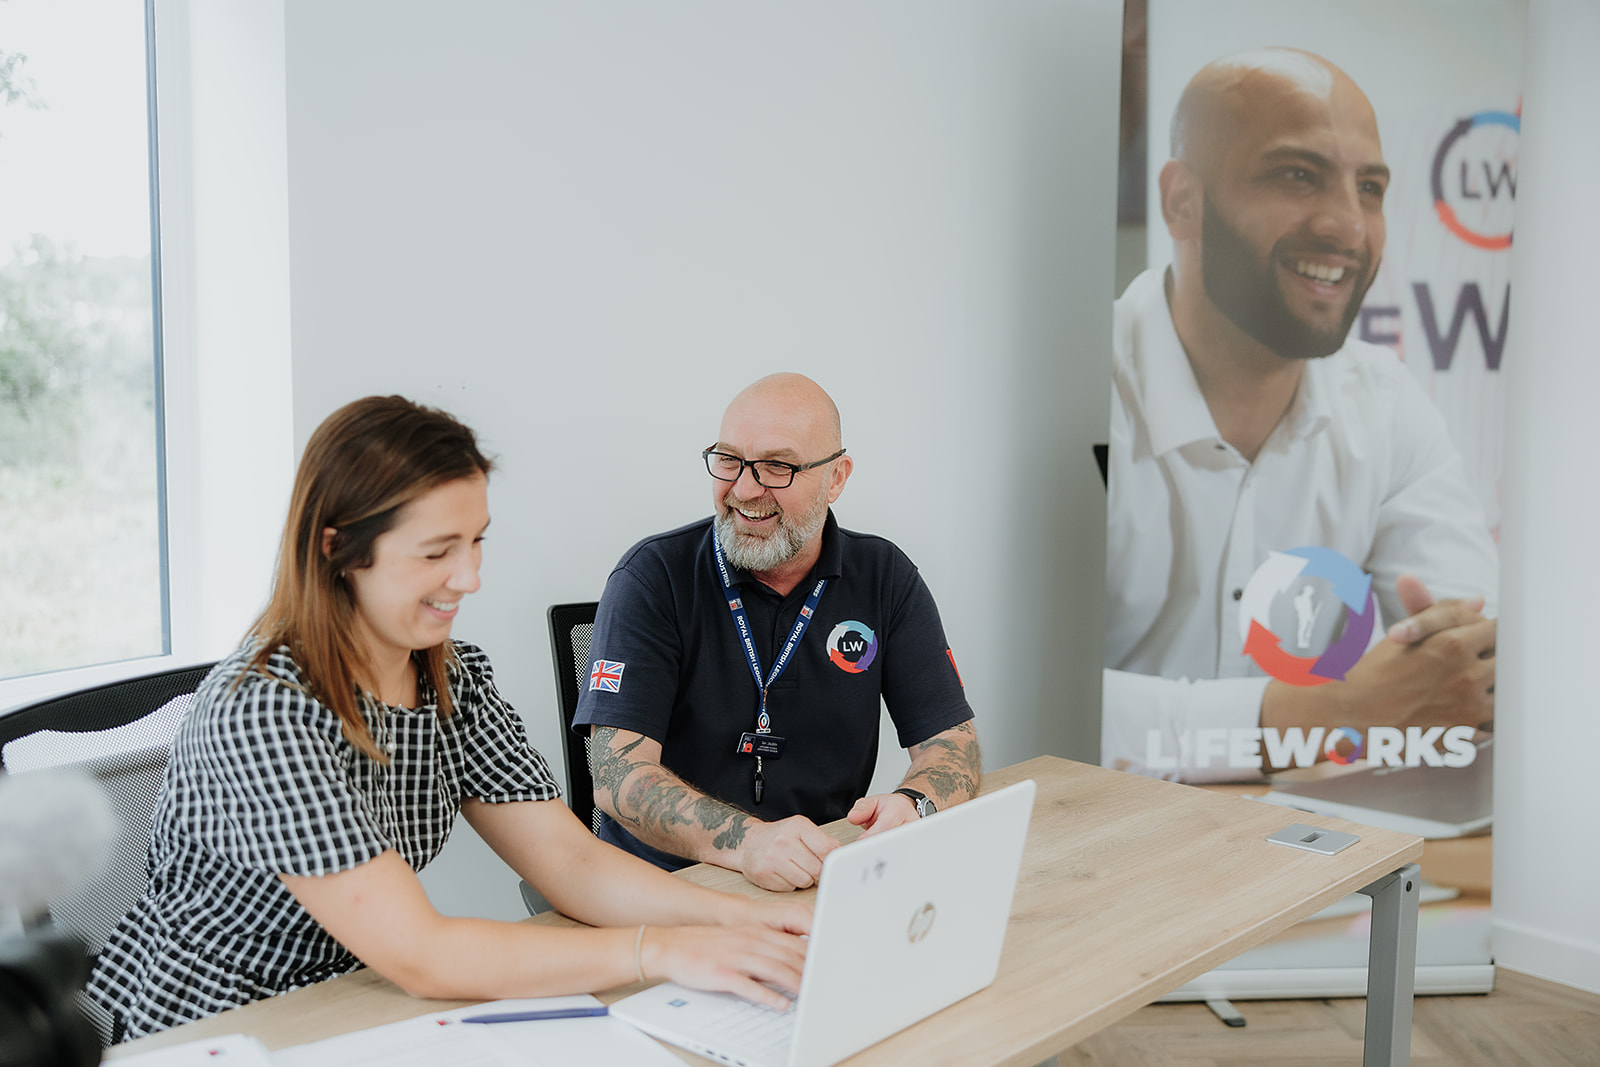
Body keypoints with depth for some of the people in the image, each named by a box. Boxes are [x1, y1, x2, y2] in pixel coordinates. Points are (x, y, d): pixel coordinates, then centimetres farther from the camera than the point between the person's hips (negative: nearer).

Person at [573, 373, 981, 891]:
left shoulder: (886, 580, 6)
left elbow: (952, 744, 5)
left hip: (827, 886, 2)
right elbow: (617, 774, -14)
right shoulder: (653, 578, -4)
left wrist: (911, 807, -20)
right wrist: (744, 840, -32)